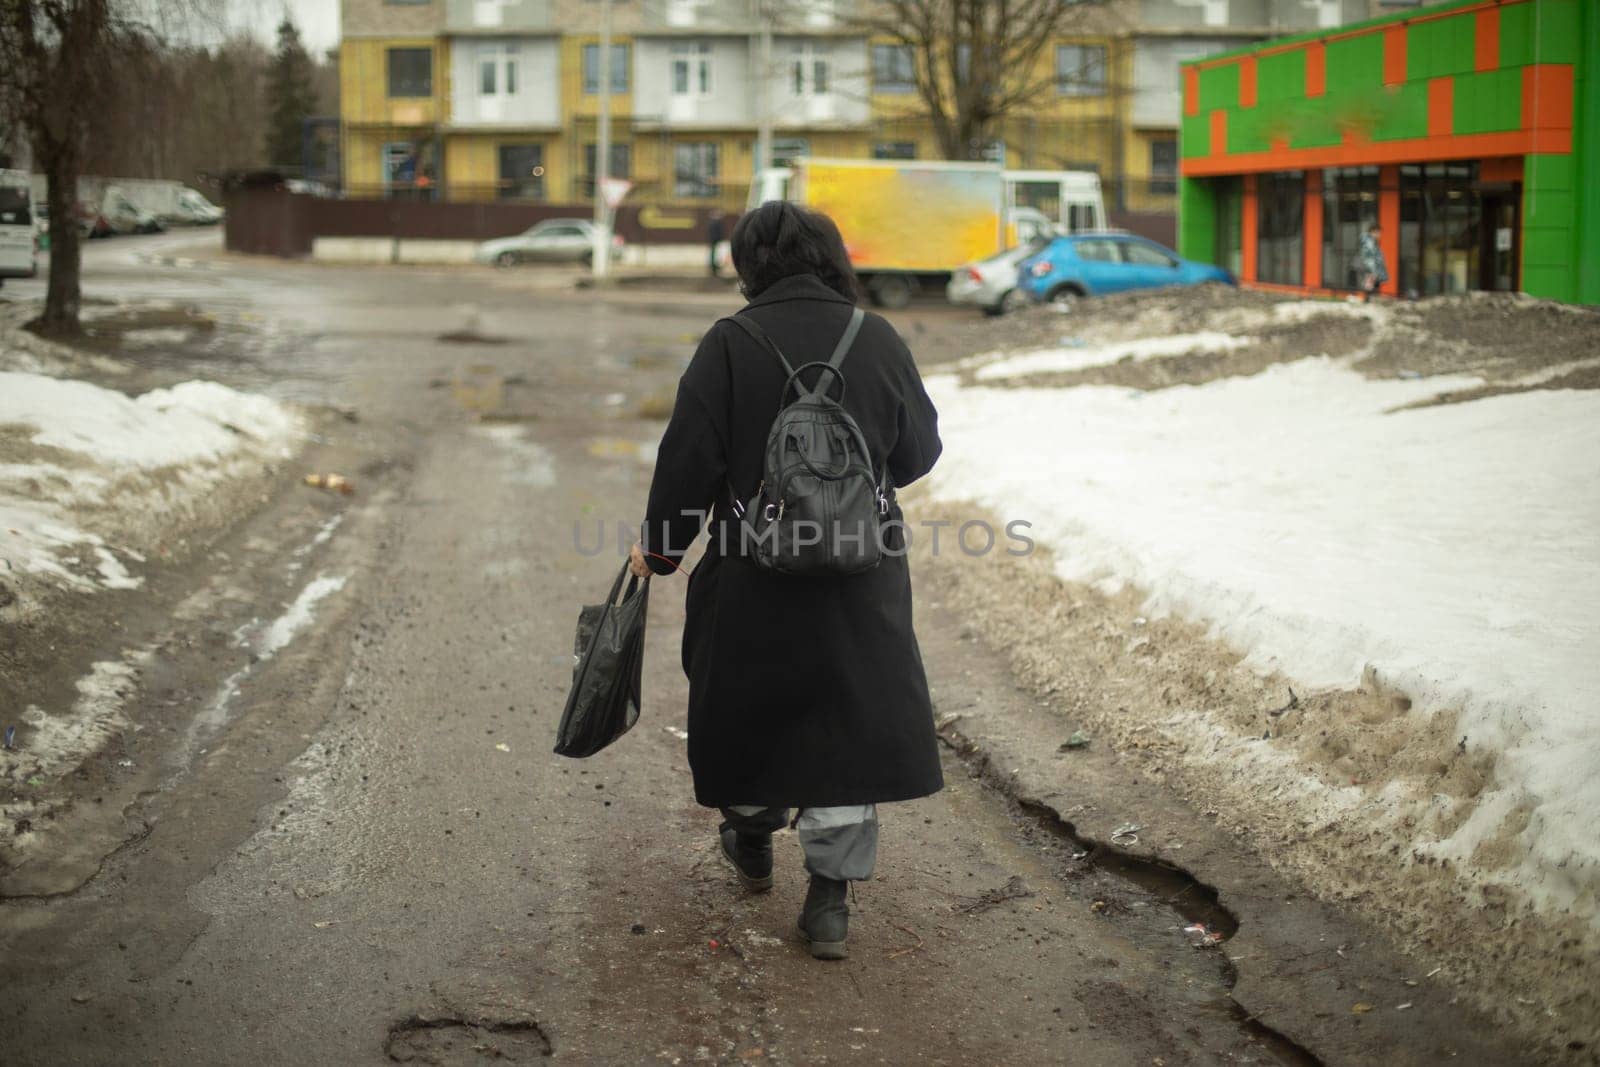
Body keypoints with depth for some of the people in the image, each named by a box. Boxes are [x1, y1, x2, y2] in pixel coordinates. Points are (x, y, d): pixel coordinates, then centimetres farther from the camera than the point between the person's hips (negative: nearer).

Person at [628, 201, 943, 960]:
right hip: (860, 581, 1)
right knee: (850, 722, 9)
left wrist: (660, 546, 5)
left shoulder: (730, 344, -11)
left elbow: (690, 457, -10)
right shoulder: (878, 340, -2)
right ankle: (829, 896, 8)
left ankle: (751, 842, 40)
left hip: (754, 571, -1)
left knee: (747, 705, 20)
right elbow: (918, 451, 7)